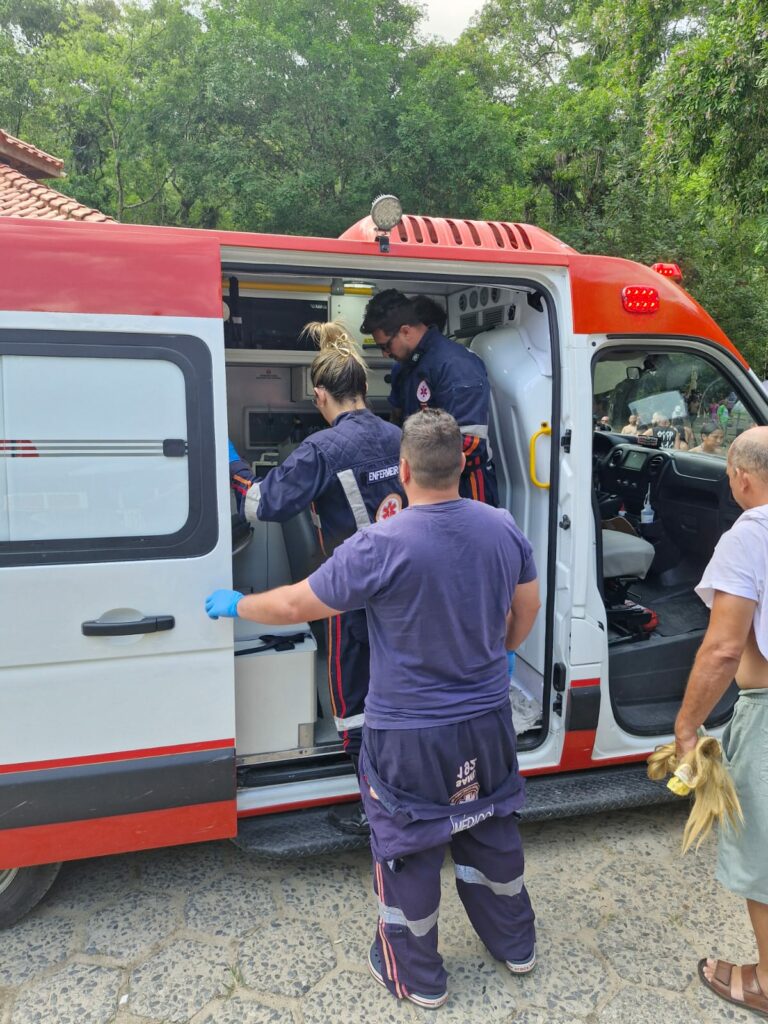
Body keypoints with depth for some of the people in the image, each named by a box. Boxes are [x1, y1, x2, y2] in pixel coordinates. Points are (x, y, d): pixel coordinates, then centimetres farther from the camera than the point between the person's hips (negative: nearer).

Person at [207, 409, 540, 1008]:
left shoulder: (381, 547, -25)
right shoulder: (502, 527, -7)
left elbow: (296, 605, -15)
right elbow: (528, 607, 7)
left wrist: (236, 605, 3)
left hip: (410, 736, -5)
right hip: (486, 720, 6)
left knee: (408, 849, 16)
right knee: (490, 830, 25)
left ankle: (416, 977, 36)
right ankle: (516, 946, 46)